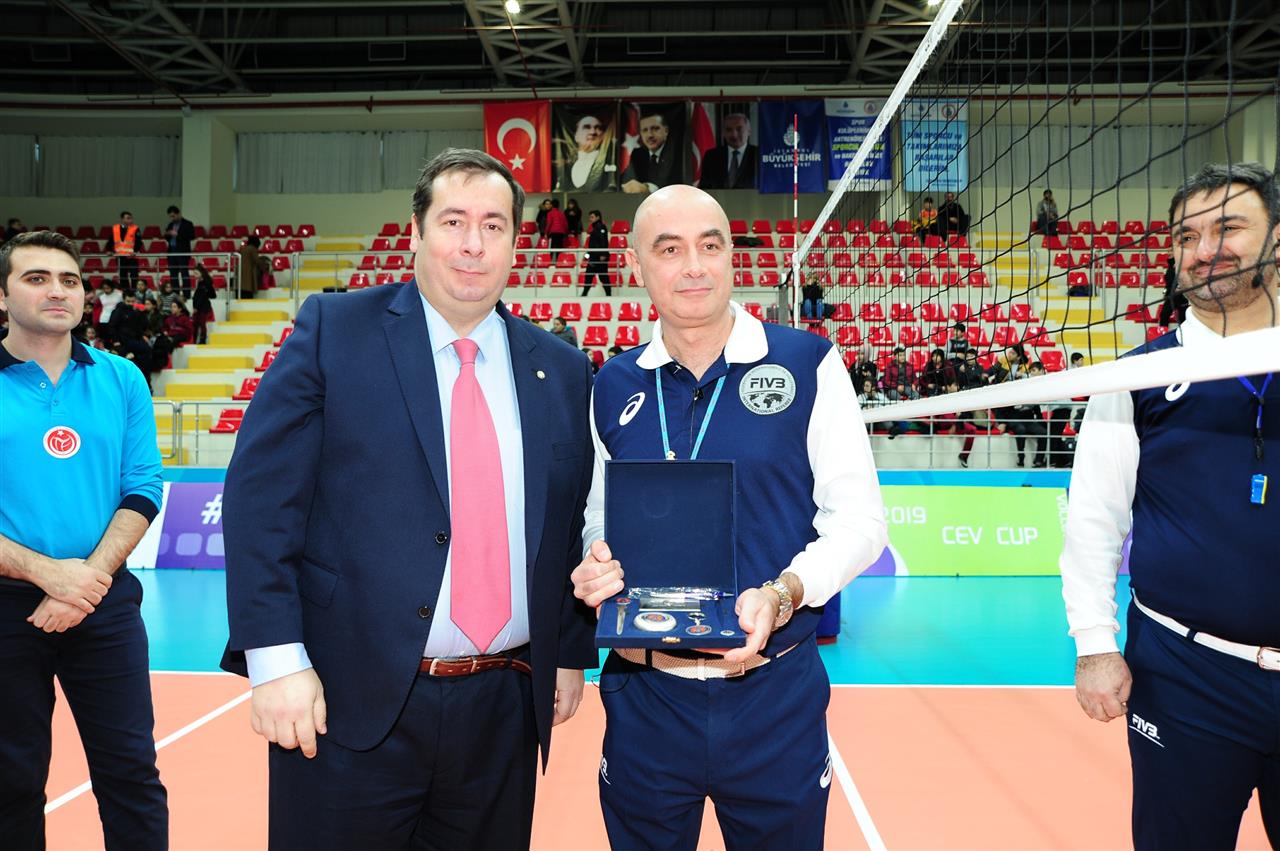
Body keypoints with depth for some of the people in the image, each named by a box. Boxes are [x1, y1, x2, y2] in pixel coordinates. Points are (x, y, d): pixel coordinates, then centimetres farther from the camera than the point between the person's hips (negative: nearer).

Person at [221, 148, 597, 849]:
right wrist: (277, 658, -13)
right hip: (351, 706, -3)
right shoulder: (332, 331, -3)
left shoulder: (563, 371, 6)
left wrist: (571, 656, 10)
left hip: (503, 711, 4)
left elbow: (574, 525, 11)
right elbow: (260, 497, -7)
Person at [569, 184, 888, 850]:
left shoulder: (807, 364, -5)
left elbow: (857, 516, -4)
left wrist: (781, 594, -20)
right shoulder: (614, 387, 3)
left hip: (776, 698, -1)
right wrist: (594, 567, -11)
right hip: (646, 698, 2)